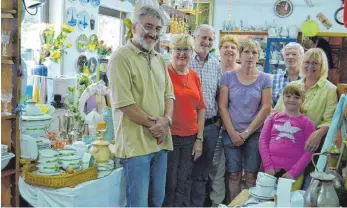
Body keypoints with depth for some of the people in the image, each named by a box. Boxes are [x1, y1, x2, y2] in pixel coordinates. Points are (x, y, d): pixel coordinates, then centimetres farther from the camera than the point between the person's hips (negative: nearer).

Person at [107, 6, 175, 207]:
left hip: (160, 141, 7)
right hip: (136, 143, -7)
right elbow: (123, 103, -17)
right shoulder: (122, 58, -10)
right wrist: (152, 123, -12)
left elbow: (169, 94, 13)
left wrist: (166, 120, -7)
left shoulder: (160, 59, 14)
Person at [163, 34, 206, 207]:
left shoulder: (194, 76, 8)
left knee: (184, 182, 15)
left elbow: (200, 108, 10)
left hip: (190, 137, 5)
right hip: (169, 136, -5)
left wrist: (199, 138, 7)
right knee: (169, 183, 5)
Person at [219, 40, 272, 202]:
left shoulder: (265, 79, 3)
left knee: (251, 176, 5)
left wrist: (247, 132, -7)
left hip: (255, 134, 0)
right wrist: (232, 132, -8)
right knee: (234, 175, 4)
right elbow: (222, 106, -1)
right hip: (231, 133, 0)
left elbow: (266, 108, -2)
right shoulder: (228, 76, 2)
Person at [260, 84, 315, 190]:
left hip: (293, 173, -1)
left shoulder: (307, 123, 3)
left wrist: (293, 172, -10)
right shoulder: (273, 117, 9)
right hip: (271, 170, 2)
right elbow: (263, 140, 4)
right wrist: (268, 166, -6)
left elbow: (308, 151, -2)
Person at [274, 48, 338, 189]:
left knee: (307, 186, 2)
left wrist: (319, 133, -27)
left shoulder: (330, 90, -1)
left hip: (310, 146, -3)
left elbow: (330, 120, -10)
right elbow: (276, 112, 15)